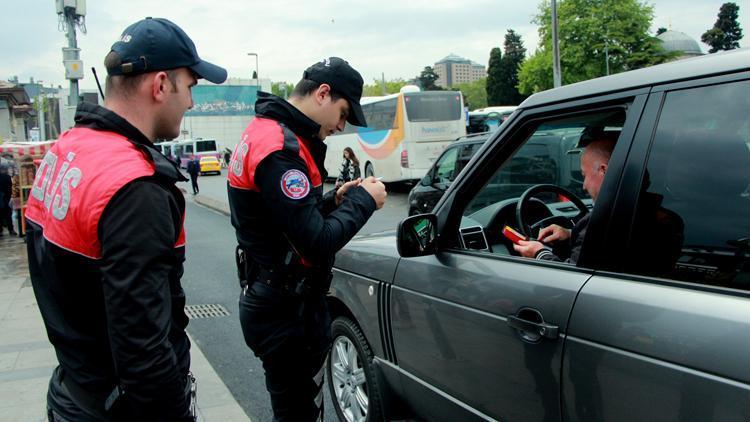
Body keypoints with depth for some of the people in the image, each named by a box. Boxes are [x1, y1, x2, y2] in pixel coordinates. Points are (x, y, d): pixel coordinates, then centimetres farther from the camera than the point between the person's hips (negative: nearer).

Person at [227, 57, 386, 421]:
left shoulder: (269, 131, 10)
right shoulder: (281, 149, -23)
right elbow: (318, 243, -25)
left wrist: (334, 200, 3)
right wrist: (362, 200, -12)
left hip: (277, 302, 10)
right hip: (287, 312, -10)